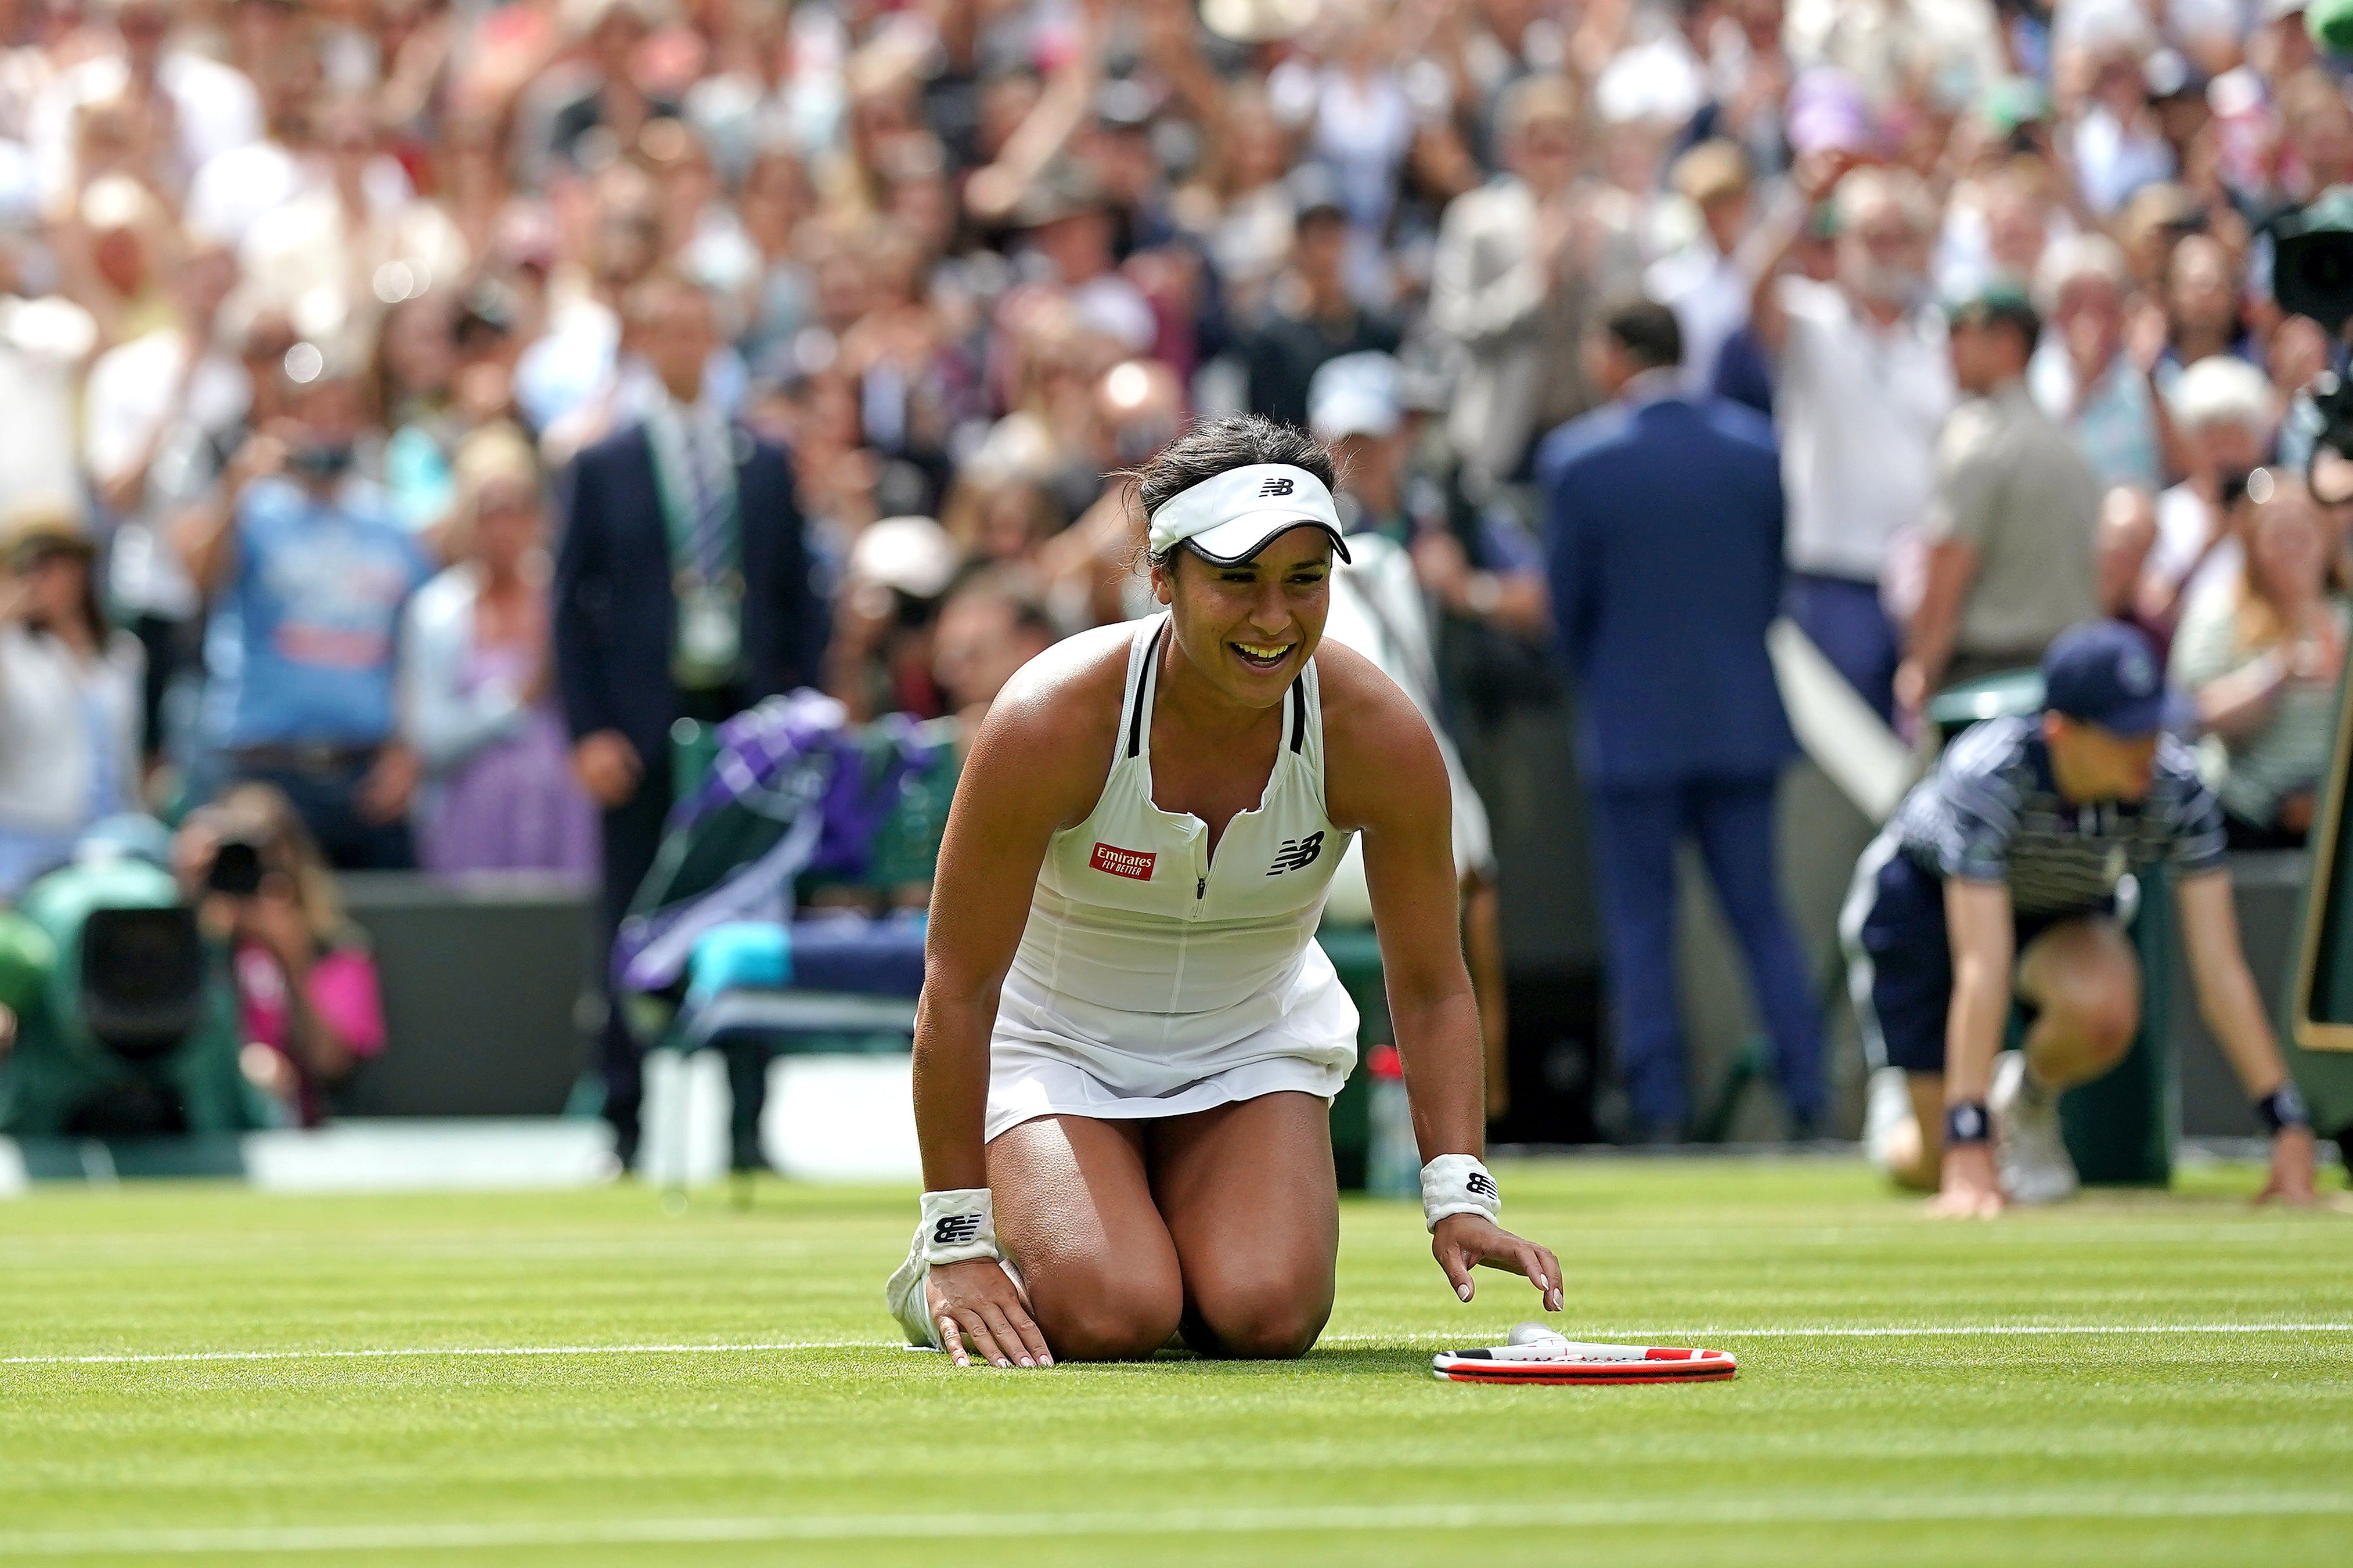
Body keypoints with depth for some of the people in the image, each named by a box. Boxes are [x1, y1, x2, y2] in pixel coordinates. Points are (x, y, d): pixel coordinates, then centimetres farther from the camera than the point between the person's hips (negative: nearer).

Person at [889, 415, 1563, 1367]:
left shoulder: (1378, 737, -21)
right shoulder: (1052, 724, -28)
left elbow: (1430, 990, -9)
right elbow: (958, 987, -21)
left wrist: (1458, 1198, -22)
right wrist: (957, 1240, -21)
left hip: (1255, 1050, 3)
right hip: (1055, 1044, -3)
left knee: (1267, 1315, -21)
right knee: (1106, 1318, -25)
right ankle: (948, 1279, 10)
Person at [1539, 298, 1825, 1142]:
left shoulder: (1578, 458, -10)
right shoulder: (1756, 446, 0)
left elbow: (1570, 601, -2)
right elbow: (1774, 575, 8)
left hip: (1633, 724, -3)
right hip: (1743, 718, 3)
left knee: (1640, 924, 4)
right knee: (1762, 914, 9)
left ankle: (1661, 1108, 1)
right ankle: (1810, 1096, 3)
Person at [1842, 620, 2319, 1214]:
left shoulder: (2177, 787, -28)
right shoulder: (1988, 777, -37)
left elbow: (2219, 969, -26)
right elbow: (1983, 968, -42)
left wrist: (2287, 1124, -31)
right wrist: (1967, 1144, -45)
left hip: (2059, 914, 3)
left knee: (2101, 1008, -34)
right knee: (1953, 1171, -9)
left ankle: (2031, 1098, 2)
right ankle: (1902, 1131, 30)